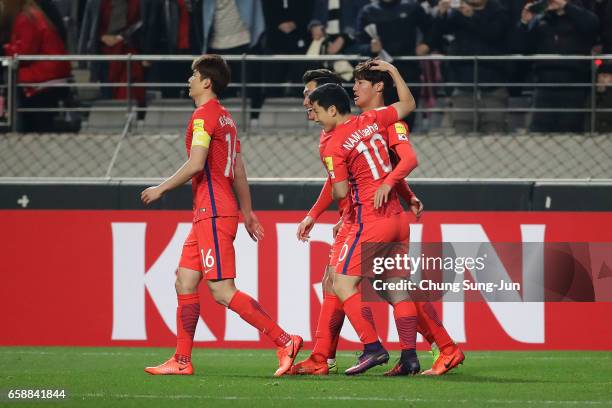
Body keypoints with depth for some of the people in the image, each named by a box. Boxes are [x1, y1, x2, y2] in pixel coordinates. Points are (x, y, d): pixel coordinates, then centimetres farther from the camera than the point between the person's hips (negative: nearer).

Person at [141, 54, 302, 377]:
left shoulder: (204, 116, -11)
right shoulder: (225, 118, 18)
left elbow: (195, 164, -20)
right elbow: (239, 171, 21)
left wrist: (161, 189, -10)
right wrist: (247, 211, 25)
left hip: (213, 215, -10)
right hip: (208, 215, 10)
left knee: (223, 291, -12)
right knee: (185, 283, 10)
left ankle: (284, 341, -15)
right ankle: (182, 361, 11)